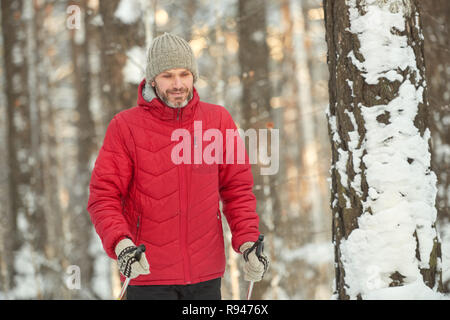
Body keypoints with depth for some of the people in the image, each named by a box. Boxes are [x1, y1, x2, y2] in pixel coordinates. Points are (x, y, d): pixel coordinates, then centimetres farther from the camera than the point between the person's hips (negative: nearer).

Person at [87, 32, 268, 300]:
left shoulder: (218, 120, 5)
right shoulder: (126, 127, -4)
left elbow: (237, 188, 10)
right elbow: (104, 197, -6)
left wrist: (248, 242, -4)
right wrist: (121, 244, -23)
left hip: (206, 275, 3)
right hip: (148, 272, -3)